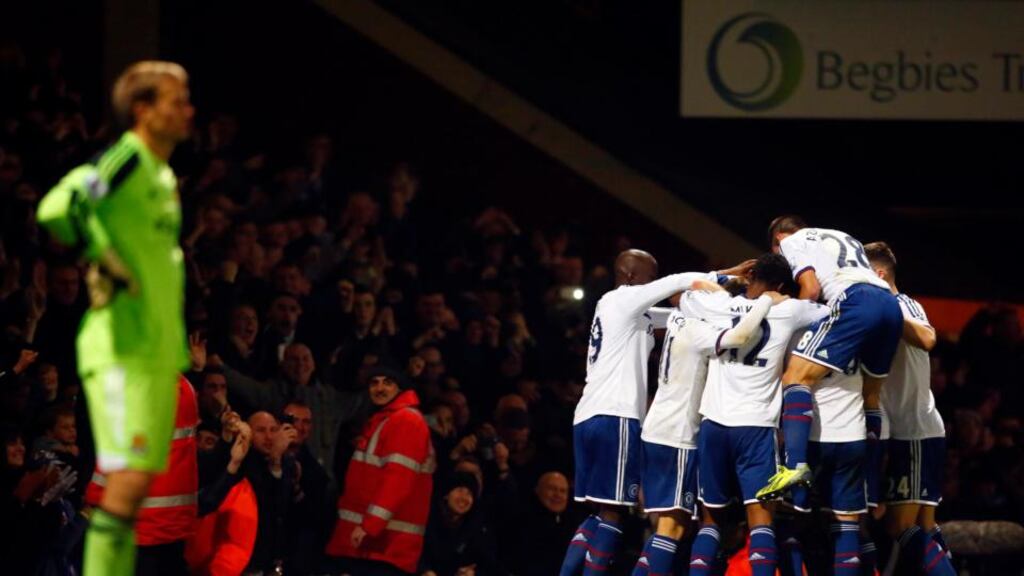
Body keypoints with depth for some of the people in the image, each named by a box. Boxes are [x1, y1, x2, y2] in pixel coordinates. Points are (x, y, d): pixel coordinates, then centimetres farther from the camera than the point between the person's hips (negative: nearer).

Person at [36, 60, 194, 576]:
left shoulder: (164, 177, 18)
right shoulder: (125, 158, -11)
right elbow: (56, 209, -27)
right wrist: (107, 264, -19)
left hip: (160, 352, 9)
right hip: (122, 350, -9)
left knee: (135, 484, 8)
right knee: (129, 477, -14)